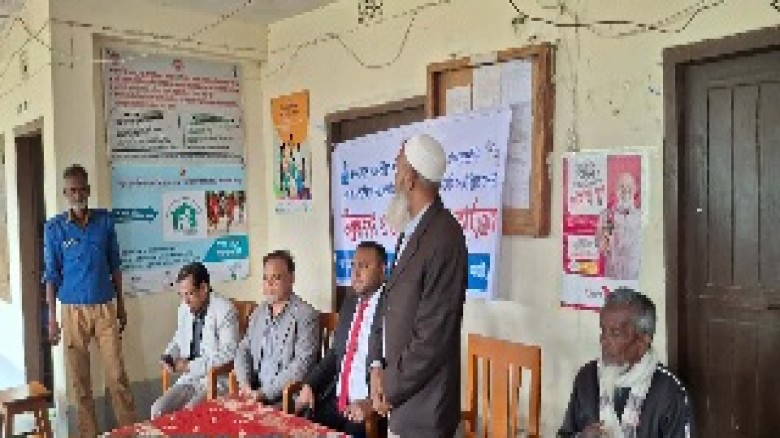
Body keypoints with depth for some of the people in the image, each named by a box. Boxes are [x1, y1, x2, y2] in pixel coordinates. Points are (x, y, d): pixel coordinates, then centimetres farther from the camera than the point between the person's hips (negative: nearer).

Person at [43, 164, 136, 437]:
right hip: (73, 310, 0)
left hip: (105, 307, 1)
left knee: (117, 374, 1)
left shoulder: (105, 220, 1)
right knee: (80, 378, 8)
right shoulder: (54, 228, -3)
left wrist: (121, 305, 9)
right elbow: (51, 275, 0)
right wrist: (52, 318, -2)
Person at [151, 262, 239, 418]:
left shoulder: (224, 310, -15)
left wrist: (191, 365, -19)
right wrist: (168, 356, 4)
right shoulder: (184, 308, 7)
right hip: (188, 379, 7)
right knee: (158, 410, -10)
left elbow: (229, 352, -20)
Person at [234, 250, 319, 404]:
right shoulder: (259, 312, 14)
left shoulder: (306, 315, -8)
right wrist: (245, 385, -2)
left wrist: (266, 393, -16)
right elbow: (244, 351, 16)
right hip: (255, 393, 6)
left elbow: (302, 364, -15)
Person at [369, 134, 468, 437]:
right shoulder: (411, 231, 8)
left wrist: (390, 389, -12)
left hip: (422, 407, -8)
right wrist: (377, 366, 1)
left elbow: (434, 333, -22)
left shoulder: (444, 237, -22)